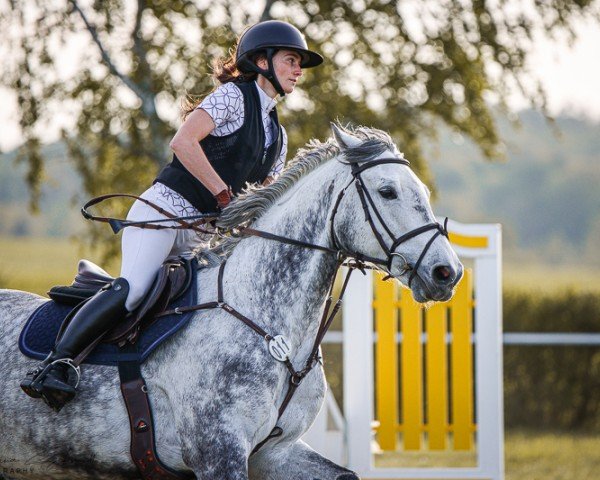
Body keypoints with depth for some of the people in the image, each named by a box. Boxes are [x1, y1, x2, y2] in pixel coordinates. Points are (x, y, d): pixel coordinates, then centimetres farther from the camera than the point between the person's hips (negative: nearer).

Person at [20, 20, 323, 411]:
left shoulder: (278, 137, 22)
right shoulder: (235, 96, -1)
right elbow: (183, 142, -16)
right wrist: (225, 195, -14)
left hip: (199, 237, 9)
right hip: (165, 210, -9)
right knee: (133, 288, -29)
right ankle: (56, 364, -33)